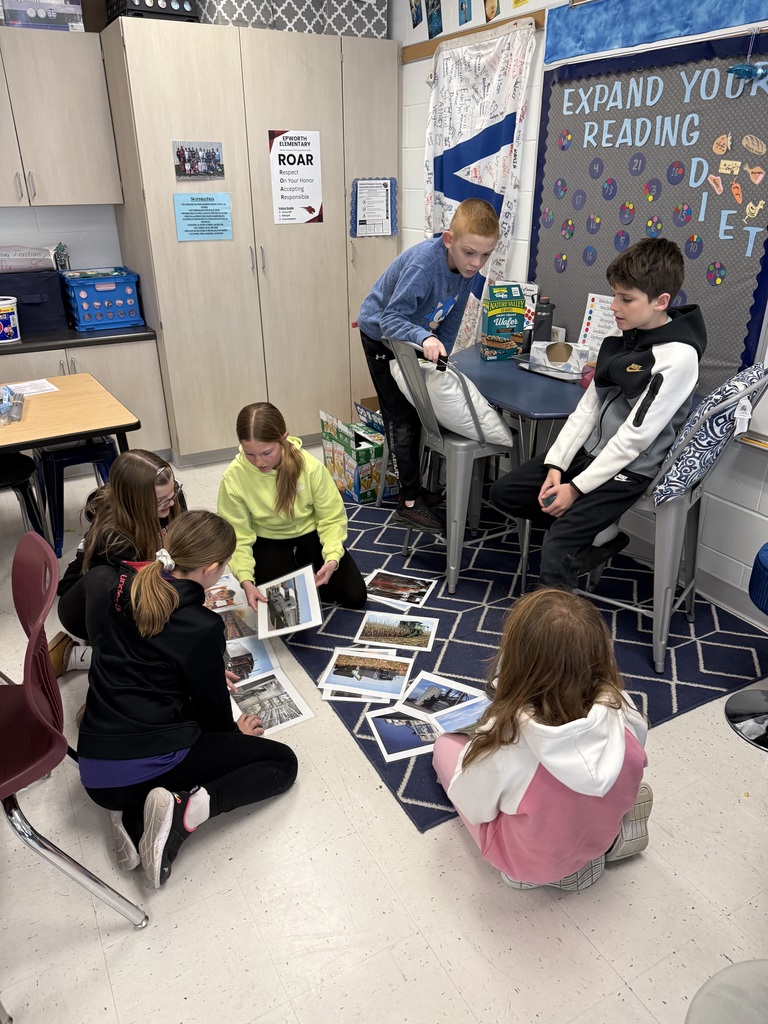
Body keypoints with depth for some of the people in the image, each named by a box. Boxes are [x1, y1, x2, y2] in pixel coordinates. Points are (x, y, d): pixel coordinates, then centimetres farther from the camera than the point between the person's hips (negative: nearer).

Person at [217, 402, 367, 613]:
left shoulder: (310, 466, -29)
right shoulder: (233, 477, -28)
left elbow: (332, 518, -18)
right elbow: (238, 536, -20)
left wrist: (332, 558, -34)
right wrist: (245, 579, -33)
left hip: (310, 532, 1)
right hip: (268, 540, 0)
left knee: (355, 597, -3)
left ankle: (304, 565, 21)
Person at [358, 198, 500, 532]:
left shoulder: (466, 266, -14)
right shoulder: (423, 263, -36)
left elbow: (451, 320, -3)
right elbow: (391, 320, -39)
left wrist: (440, 357, -8)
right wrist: (425, 339, -55)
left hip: (415, 336, 7)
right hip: (381, 335, -7)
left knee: (417, 412, 14)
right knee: (402, 418, -8)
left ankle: (413, 487, 28)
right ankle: (409, 503, -1)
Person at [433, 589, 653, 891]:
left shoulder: (503, 740, -39)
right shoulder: (622, 712, -30)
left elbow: (475, 808, -19)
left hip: (527, 863, -4)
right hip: (603, 839, 5)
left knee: (445, 743, 10)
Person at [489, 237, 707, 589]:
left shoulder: (677, 356, -19)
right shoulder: (624, 337, 5)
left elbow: (636, 435, -20)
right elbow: (589, 405, 4)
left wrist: (576, 487, -18)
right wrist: (556, 465, -4)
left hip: (628, 468, -8)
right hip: (588, 450, 9)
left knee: (558, 547, -23)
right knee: (504, 493, 6)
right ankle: (596, 532, 9)